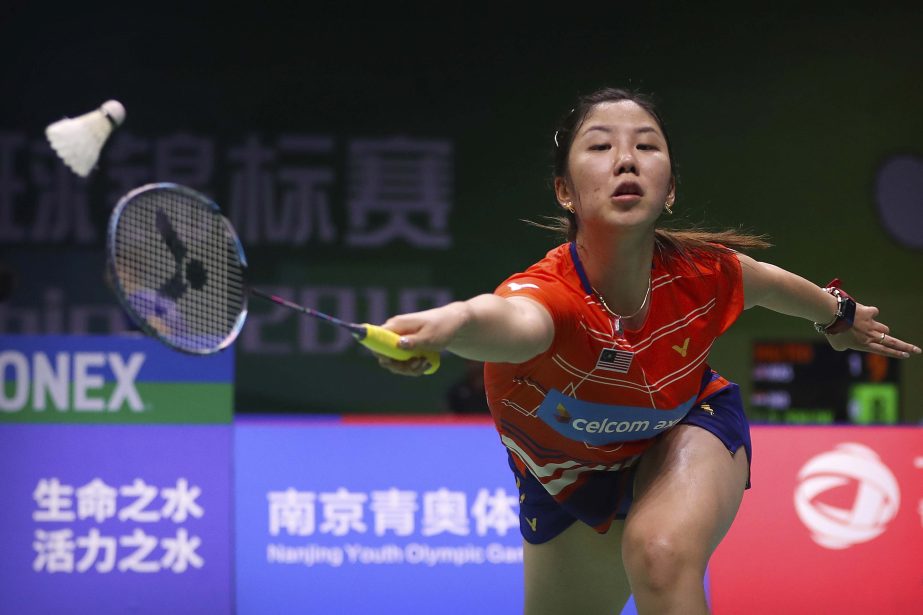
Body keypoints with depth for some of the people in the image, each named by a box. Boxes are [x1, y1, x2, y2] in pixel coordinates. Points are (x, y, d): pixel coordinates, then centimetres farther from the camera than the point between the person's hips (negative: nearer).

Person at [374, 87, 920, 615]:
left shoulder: (702, 273, -28)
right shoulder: (549, 294, -41)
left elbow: (771, 284, -2)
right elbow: (515, 321, -69)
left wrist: (838, 315, 19)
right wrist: (456, 320, -93)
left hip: (688, 430, 0)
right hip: (570, 480, 0)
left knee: (661, 554, -33)